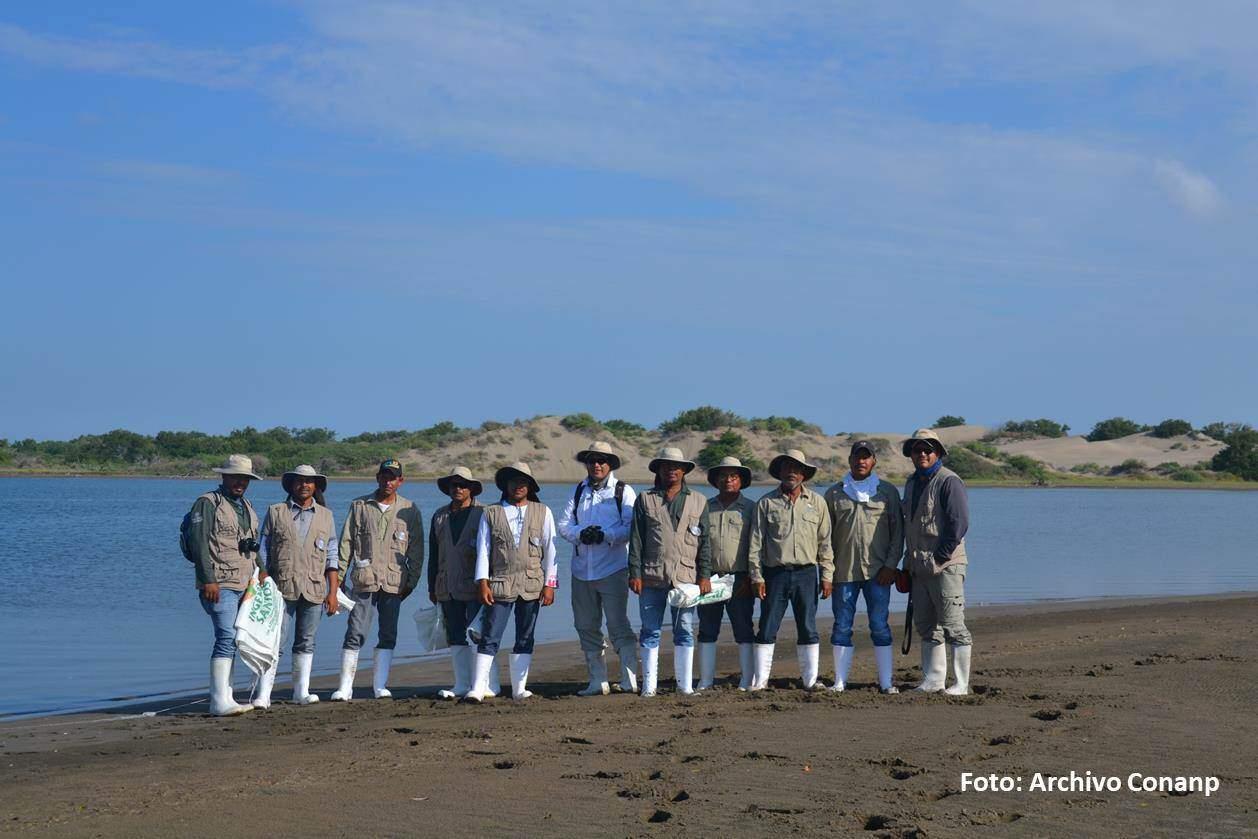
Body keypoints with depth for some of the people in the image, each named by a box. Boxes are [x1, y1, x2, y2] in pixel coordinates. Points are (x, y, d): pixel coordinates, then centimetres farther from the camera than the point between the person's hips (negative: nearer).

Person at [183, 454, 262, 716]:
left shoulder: (247, 508, 20)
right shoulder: (208, 503, -6)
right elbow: (198, 542, -14)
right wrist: (208, 580, -20)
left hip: (243, 586, 9)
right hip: (219, 585, -9)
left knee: (230, 640, 11)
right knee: (227, 638, -17)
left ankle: (223, 696, 16)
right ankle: (220, 702, -19)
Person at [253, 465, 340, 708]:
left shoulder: (325, 516, 12)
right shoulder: (275, 512, 6)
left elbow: (332, 557, 12)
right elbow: (263, 552, 6)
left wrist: (333, 592, 5)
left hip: (314, 590, 2)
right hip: (282, 588, -2)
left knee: (306, 642, 8)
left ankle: (301, 692, 15)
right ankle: (264, 695, -8)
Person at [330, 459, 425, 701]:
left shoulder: (410, 511, 9)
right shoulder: (359, 506, 8)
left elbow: (416, 550, 9)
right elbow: (346, 542, 7)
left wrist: (412, 581, 2)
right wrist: (339, 574, 1)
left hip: (394, 581, 1)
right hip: (364, 579, -1)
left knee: (388, 635, 4)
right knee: (355, 633, -5)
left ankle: (380, 685, 9)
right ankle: (345, 687, -3)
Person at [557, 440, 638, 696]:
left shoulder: (623, 491, 2)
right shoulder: (578, 492, 15)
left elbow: (632, 528, -8)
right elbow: (564, 524, 8)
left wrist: (605, 536, -21)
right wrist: (580, 534, -13)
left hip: (613, 569, -5)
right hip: (581, 570, 5)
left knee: (618, 625, -10)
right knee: (587, 627, 9)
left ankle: (630, 680, -7)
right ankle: (597, 682, 17)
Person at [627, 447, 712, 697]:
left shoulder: (698, 502, 12)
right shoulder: (645, 500, 9)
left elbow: (704, 542, 9)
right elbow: (636, 540, 5)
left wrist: (704, 576, 2)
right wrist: (635, 573, -3)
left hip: (685, 576, 1)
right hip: (652, 576, 0)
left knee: (685, 631, 2)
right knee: (650, 632, 2)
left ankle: (685, 684, 8)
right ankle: (649, 685, 7)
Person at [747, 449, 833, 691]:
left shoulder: (817, 502, 8)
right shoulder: (766, 503, 4)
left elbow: (825, 542, 9)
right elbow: (756, 542, 3)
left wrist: (827, 575, 3)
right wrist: (757, 577, -3)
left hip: (806, 573, 1)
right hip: (775, 573, -1)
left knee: (808, 629, 4)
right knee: (767, 629, 0)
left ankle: (810, 678, 9)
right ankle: (760, 679, 5)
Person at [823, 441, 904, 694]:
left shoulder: (888, 492, 7)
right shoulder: (834, 494, 10)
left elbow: (898, 531, 5)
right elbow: (825, 534, 11)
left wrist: (891, 565, -4)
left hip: (877, 572, -1)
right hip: (843, 571, 1)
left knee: (880, 626, 0)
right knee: (842, 627, 3)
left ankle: (886, 682, 4)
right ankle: (840, 681, 8)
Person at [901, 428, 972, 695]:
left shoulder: (949, 481, -9)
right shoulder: (912, 483, 17)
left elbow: (959, 523, -16)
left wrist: (939, 558, -15)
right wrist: (909, 561, 16)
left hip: (945, 566, -9)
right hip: (920, 568, 9)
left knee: (953, 626, -5)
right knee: (926, 626, 12)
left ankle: (961, 684, -1)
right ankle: (932, 681, 19)